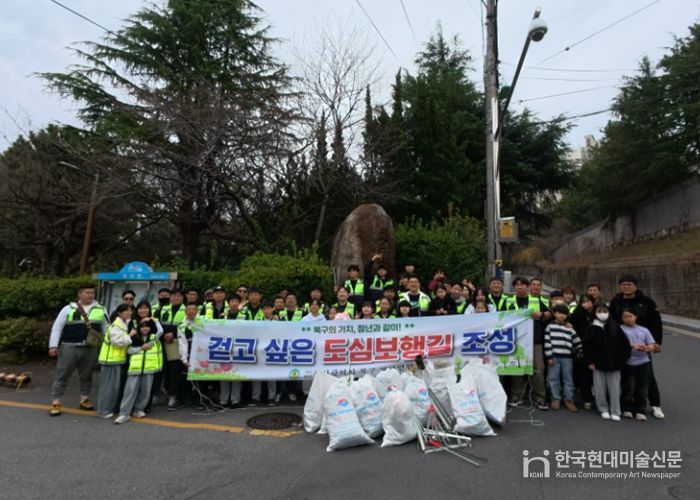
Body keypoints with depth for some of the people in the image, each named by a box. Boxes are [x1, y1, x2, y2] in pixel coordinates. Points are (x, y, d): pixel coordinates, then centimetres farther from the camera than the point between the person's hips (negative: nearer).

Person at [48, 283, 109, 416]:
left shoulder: (100, 310, 5)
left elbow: (106, 328, 11)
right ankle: (55, 402, 14)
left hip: (91, 348, 3)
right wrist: (53, 345, -8)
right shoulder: (68, 309, -3)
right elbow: (57, 327, -1)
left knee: (86, 375, 13)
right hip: (69, 347, -2)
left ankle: (84, 400, 26)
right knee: (62, 375, 4)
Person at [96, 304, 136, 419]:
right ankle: (103, 410, 6)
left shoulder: (126, 324, 10)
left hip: (119, 359, 9)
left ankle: (110, 408, 24)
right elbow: (118, 341, -28)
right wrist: (130, 335, -20)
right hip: (111, 359, -9)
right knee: (109, 385, -3)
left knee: (115, 385, 14)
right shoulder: (115, 326, -19)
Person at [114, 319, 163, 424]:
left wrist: (153, 320, -1)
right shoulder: (135, 338, 10)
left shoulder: (155, 337, 8)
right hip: (135, 368, 0)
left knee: (145, 391, 5)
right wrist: (141, 348, -8)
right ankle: (124, 413, 2)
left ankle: (139, 409, 23)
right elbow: (129, 350, 4)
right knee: (130, 390, -2)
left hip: (149, 368, 0)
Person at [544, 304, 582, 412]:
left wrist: (579, 354, 7)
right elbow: (547, 342, -4)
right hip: (554, 357, -2)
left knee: (568, 379, 8)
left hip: (567, 357, 3)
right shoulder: (550, 326, 1)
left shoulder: (569, 328, 10)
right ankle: (556, 399, 15)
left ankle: (568, 400, 19)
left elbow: (577, 342, 14)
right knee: (553, 378, 3)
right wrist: (549, 356, -9)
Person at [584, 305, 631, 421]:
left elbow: (625, 344, 4)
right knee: (600, 389, 5)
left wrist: (622, 359, 2)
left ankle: (615, 412, 17)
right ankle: (604, 410, 21)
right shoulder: (592, 328, -2)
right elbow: (587, 346, -1)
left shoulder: (615, 327, -1)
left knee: (614, 388, 5)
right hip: (598, 364, 0)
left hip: (614, 364, 0)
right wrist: (590, 361, -4)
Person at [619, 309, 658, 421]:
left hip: (643, 363, 3)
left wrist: (646, 348, -16)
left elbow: (652, 346, 6)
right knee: (628, 387, 0)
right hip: (628, 363, -3)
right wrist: (633, 346, -24)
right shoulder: (620, 329, 1)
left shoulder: (644, 330, 13)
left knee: (642, 389, 6)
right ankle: (627, 409, 18)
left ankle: (640, 411, 19)